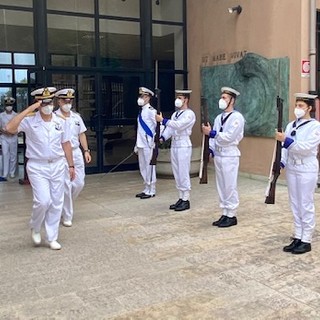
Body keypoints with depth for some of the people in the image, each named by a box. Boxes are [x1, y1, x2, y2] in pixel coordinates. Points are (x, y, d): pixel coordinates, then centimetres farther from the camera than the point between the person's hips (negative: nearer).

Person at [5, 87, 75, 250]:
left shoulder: (61, 122, 3)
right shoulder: (29, 121, -8)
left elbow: (66, 144, 10)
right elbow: (10, 128, -26)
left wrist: (71, 165, 11)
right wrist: (28, 110, -24)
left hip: (58, 165, 4)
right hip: (37, 167, -4)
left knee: (56, 203, 8)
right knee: (43, 201, -13)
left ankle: (52, 238, 22)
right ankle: (35, 228, 19)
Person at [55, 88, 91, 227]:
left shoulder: (77, 117, 11)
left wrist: (86, 150, 10)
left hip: (76, 153, 6)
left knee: (79, 183, 7)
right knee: (66, 185, -3)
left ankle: (65, 204, 32)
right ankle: (67, 216, 10)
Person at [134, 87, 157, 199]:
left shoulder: (151, 111, -11)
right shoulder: (141, 111, 15)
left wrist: (157, 139, -20)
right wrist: (136, 145, 19)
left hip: (148, 144, -9)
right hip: (141, 144, 9)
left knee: (149, 167, -1)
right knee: (143, 168, 14)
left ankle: (151, 191, 9)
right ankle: (146, 189, 24)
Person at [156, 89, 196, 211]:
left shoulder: (189, 114, -7)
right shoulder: (175, 114, 17)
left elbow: (179, 125, -22)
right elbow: (170, 128, 7)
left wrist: (163, 120, -25)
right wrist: (162, 137, -10)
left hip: (184, 145, -8)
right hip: (174, 145, 8)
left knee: (183, 173, -5)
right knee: (177, 174, 11)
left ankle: (186, 200, 3)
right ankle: (181, 198, 19)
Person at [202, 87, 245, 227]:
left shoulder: (237, 117, -9)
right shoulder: (219, 117, 15)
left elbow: (229, 137, -19)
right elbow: (214, 136, 12)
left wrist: (211, 133, -21)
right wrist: (210, 149, -3)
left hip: (230, 156, -8)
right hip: (218, 155, 8)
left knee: (230, 186, -2)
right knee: (221, 186, 11)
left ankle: (232, 216, 8)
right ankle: (224, 214, 20)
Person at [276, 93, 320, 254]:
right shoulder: (291, 125, 9)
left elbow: (307, 148, -19)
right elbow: (285, 147, 4)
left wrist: (286, 140, -27)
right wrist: (281, 163, -10)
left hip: (307, 170, -6)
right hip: (291, 169, 6)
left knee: (306, 205, 1)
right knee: (295, 205, 10)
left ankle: (306, 241, 9)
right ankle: (297, 238, 19)